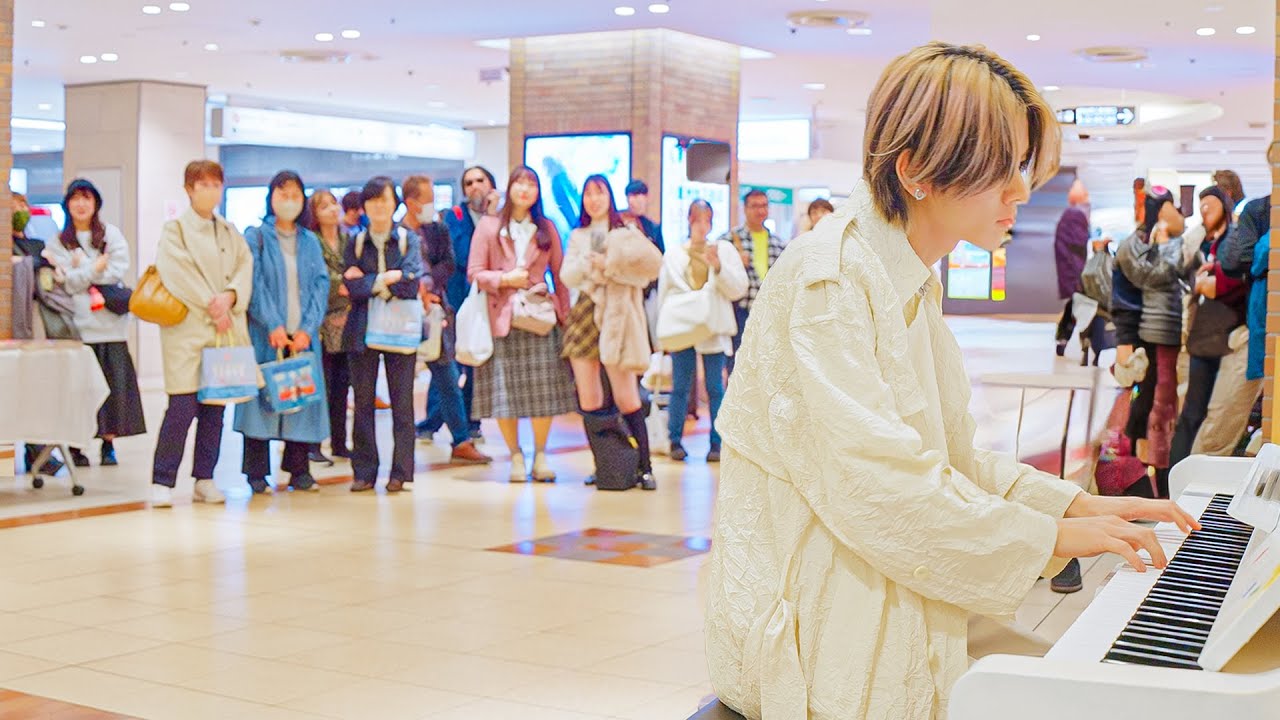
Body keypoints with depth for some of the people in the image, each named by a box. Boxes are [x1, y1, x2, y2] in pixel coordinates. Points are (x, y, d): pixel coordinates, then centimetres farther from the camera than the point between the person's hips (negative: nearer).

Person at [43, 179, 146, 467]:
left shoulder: (112, 234, 9)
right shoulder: (58, 242, 9)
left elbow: (118, 272, -3)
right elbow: (67, 283, -3)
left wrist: (80, 271, -4)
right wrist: (96, 267, -9)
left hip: (110, 322, 0)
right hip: (76, 324, 0)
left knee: (113, 383, -1)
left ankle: (108, 445, 8)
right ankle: (76, 446, 3)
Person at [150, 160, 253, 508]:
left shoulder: (230, 232, 18)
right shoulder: (175, 229, 2)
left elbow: (245, 267, 6)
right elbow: (179, 274, -9)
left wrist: (230, 297, -12)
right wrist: (211, 306, -12)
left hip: (225, 328, 5)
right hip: (187, 327, -5)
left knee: (215, 407, 6)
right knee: (183, 406, -11)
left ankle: (205, 479, 14)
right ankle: (162, 482, -3)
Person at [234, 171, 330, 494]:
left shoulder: (310, 241, 13)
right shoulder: (256, 237, 2)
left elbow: (321, 285, 5)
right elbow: (254, 284, -7)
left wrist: (307, 329, -9)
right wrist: (273, 326, -18)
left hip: (303, 335, 3)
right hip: (265, 335, -3)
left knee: (303, 398, 3)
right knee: (262, 397, -3)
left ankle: (299, 470, 12)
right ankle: (257, 474, 3)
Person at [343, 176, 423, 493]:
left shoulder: (409, 240, 7)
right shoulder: (356, 243, 11)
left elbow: (413, 282, -9)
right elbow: (352, 285, -5)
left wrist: (369, 282, -6)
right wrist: (390, 279, -9)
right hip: (363, 330, 2)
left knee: (402, 401, -2)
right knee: (363, 402, 1)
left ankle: (400, 472, 2)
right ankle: (364, 472, 6)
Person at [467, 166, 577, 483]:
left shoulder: (546, 229, 12)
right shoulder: (488, 226, 6)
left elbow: (559, 275, 10)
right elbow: (474, 272, 3)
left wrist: (565, 313, 3)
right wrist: (504, 279, -11)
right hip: (502, 318, -1)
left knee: (543, 389, -2)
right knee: (504, 391, -2)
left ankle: (540, 456, 9)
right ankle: (516, 456, 10)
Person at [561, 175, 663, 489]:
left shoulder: (626, 231, 7)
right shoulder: (578, 237, 19)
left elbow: (653, 264, -9)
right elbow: (567, 276, 4)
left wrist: (610, 265, -13)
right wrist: (588, 263, -14)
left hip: (616, 317, -4)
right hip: (584, 318, 4)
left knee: (626, 398, -9)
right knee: (588, 401, 1)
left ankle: (644, 467, -2)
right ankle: (602, 466, 10)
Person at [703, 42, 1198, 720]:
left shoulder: (914, 284, 14)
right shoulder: (829, 281, -18)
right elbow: (873, 486, -24)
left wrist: (1079, 504, 5)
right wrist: (1049, 537, -16)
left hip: (898, 614, 9)